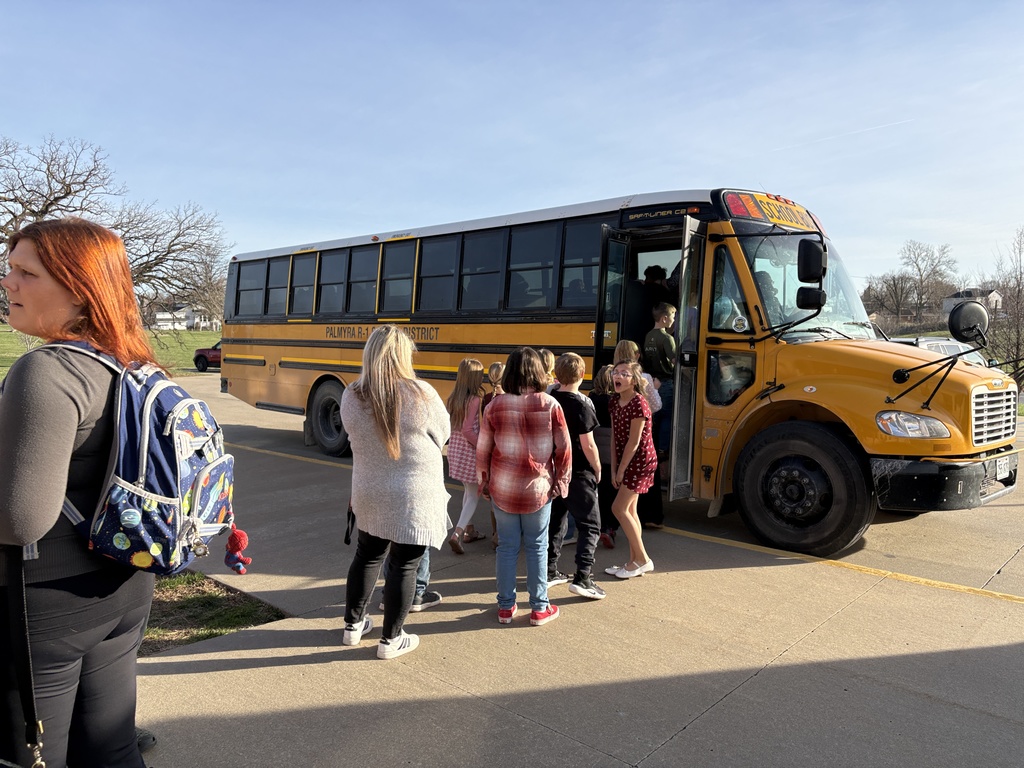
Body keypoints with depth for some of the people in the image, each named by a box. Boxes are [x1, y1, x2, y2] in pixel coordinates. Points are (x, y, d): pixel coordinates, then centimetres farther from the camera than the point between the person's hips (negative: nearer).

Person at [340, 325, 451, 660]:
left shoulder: (351, 397, -8)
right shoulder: (421, 395, -19)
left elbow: (355, 435, 6)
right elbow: (442, 436, -4)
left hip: (368, 492, 5)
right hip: (413, 497, -4)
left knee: (367, 556, 22)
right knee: (404, 566, 9)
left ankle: (353, 624, 37)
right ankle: (391, 640, 22)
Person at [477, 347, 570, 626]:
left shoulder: (495, 406, -7)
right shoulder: (550, 405, -10)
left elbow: (483, 450, -1)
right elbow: (563, 449, -4)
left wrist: (484, 482, 13)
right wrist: (561, 481, 9)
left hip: (502, 489, 1)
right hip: (538, 488, -1)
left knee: (507, 547, 12)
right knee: (537, 547, 12)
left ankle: (505, 607, 23)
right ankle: (539, 608, 21)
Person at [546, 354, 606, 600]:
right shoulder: (582, 404, -18)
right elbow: (588, 444, -19)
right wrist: (598, 470, -5)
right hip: (579, 474, -6)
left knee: (554, 521, 17)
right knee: (589, 525, 3)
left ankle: (549, 570, 25)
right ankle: (582, 578, -3)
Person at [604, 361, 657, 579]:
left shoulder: (638, 404, -20)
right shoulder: (614, 402, 4)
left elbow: (634, 442, -19)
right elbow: (615, 438, 6)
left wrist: (621, 470, -13)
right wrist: (614, 468, 3)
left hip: (640, 461, -8)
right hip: (625, 461, 8)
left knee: (619, 508, -8)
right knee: (629, 510, 11)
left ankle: (643, 560, 5)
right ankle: (634, 562, 20)